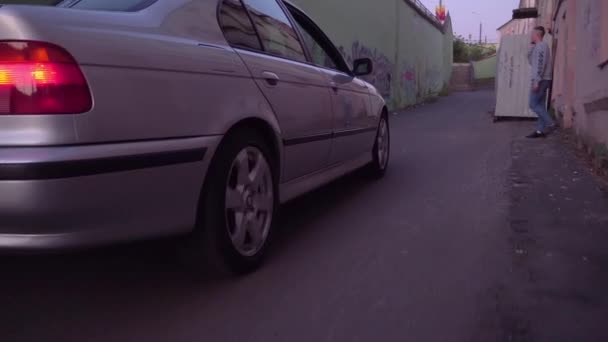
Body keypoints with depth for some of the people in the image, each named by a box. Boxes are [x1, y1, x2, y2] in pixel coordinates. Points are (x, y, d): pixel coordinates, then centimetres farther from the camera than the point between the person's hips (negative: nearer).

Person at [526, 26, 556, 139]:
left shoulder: (542, 46, -11)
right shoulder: (538, 47, 19)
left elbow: (540, 64, -20)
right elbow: (531, 59, 29)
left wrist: (536, 81, -25)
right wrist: (532, 46, 19)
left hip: (541, 80, -10)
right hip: (541, 80, 10)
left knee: (533, 104, -9)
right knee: (540, 105, 6)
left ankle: (550, 124, -9)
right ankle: (540, 130, 5)